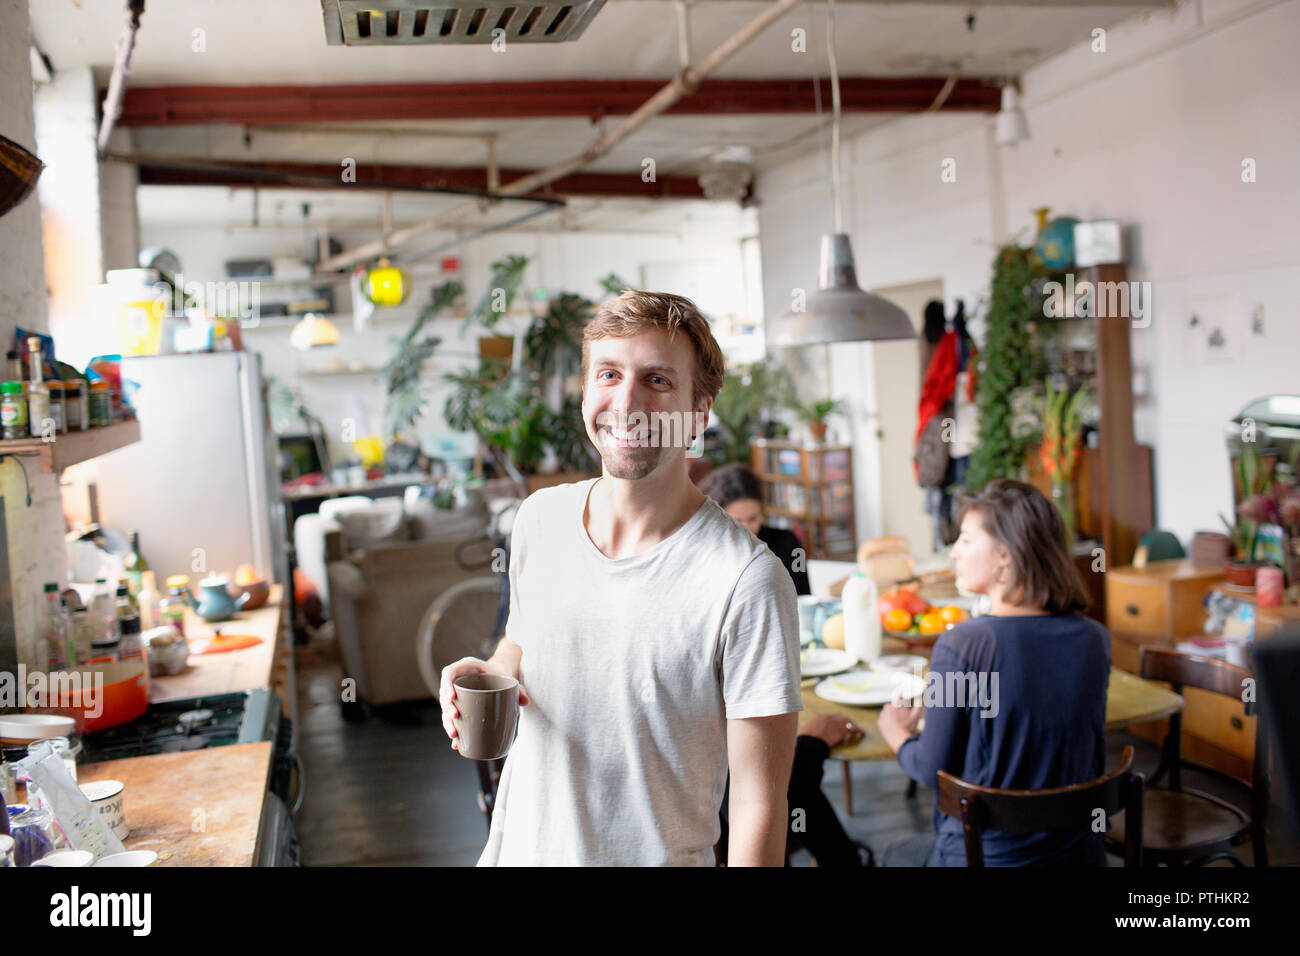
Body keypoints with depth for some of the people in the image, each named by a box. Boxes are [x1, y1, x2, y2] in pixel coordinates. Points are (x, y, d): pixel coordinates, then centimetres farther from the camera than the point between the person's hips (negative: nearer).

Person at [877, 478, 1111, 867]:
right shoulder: (1094, 639, -7)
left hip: (988, 856, -5)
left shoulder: (960, 645, -24)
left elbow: (933, 769, -14)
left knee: (899, 853, 28)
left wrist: (896, 733, 8)